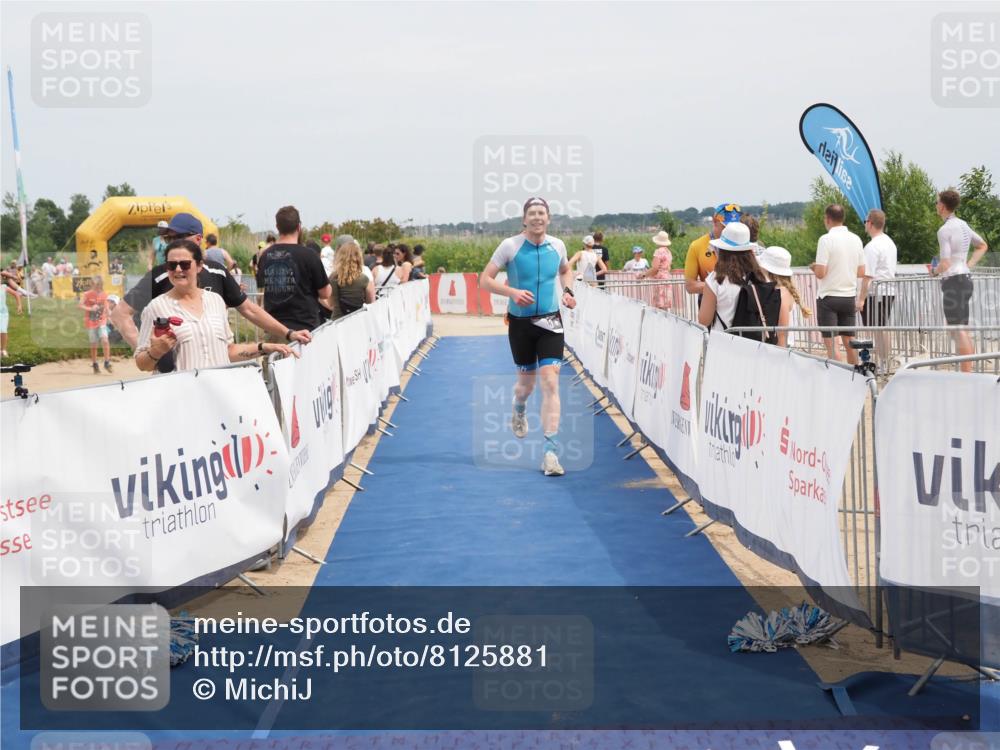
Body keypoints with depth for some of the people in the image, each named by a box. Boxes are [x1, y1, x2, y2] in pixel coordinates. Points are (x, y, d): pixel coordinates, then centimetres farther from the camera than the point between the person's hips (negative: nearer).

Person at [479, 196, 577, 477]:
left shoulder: (557, 245, 1)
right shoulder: (510, 246, -8)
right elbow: (484, 280, -8)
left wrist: (567, 291, 3)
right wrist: (513, 292, -23)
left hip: (550, 322, 1)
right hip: (520, 323, -1)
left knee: (550, 382, -13)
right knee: (526, 382, 14)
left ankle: (551, 453, -14)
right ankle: (518, 409, 53)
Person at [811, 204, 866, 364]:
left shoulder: (826, 239, -12)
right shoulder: (856, 239, 5)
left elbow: (820, 273, -17)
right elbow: (861, 272, 8)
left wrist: (814, 267, 4)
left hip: (829, 297, -6)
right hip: (849, 296, 6)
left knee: (831, 343, -3)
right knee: (849, 341, 12)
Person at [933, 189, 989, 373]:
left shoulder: (945, 230, -14)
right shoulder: (963, 225, 13)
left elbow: (945, 264, -20)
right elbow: (983, 246, 29)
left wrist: (934, 271, 1)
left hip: (953, 280, -9)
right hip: (965, 278, 9)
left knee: (958, 331, -8)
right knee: (963, 330, 14)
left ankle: (966, 374, -11)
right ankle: (968, 372, 16)